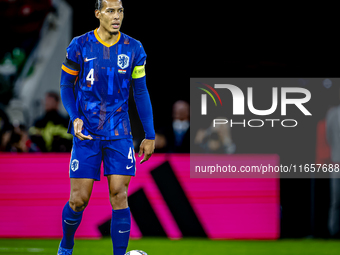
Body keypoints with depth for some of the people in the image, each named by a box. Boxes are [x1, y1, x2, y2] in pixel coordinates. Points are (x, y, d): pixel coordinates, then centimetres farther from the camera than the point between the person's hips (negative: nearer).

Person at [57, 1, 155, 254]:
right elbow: (66, 86, 5)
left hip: (119, 133, 1)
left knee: (119, 196, -9)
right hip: (87, 133, -1)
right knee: (79, 200, -1)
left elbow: (141, 93, 8)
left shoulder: (133, 49, 1)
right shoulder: (79, 47, -4)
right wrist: (75, 118, -13)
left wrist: (150, 135, 7)